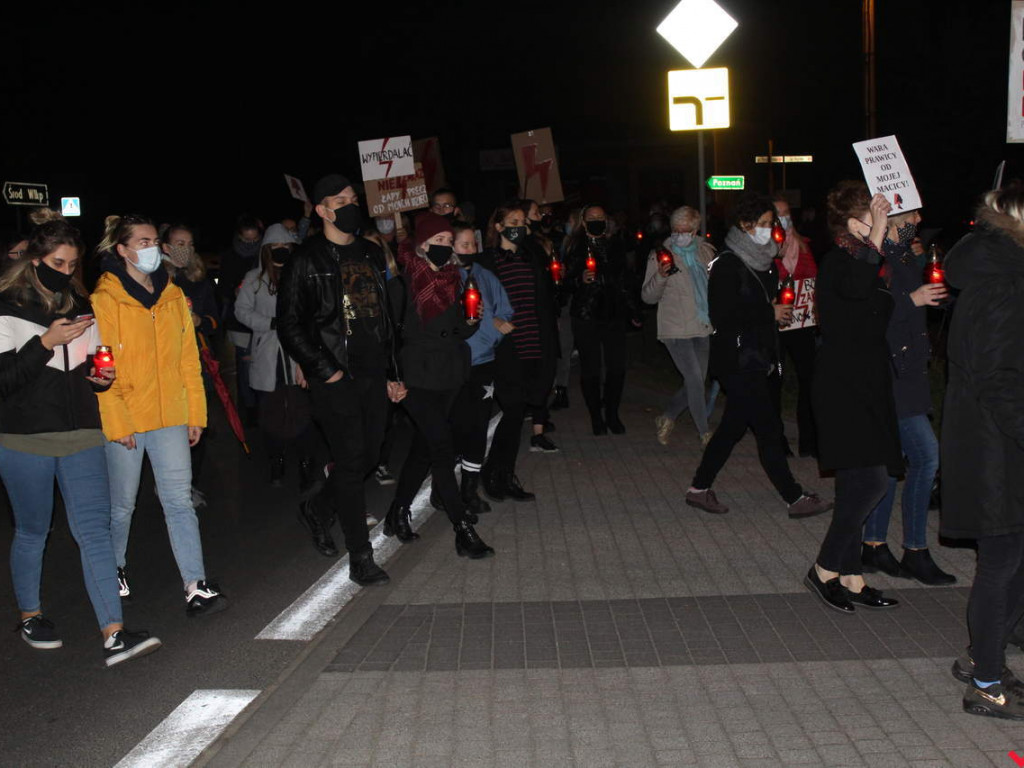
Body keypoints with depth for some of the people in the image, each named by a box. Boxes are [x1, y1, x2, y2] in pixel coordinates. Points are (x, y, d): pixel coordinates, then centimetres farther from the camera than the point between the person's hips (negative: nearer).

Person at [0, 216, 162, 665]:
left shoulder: (81, 307, 12)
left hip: (81, 435, 4)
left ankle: (114, 636, -11)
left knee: (94, 529, -6)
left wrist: (103, 376, 2)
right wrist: (45, 343, -20)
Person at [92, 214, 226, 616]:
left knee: (179, 500, -2)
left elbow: (189, 358, 11)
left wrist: (196, 413, 8)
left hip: (170, 417, 3)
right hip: (125, 421, -3)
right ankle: (115, 569, 35)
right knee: (122, 504, 11)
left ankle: (196, 587, -3)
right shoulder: (105, 299, -5)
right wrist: (116, 422, -12)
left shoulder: (173, 296, 9)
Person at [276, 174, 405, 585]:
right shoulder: (307, 261, -6)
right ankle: (360, 559, 3)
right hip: (335, 379, -6)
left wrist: (392, 373, 15)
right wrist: (325, 370, -12)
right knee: (352, 462, -6)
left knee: (369, 456, 10)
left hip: (373, 375, 6)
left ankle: (318, 508, 37)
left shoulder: (371, 254, 14)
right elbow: (290, 326, -8)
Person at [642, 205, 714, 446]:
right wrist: (660, 276, -26)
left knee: (696, 381, 10)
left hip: (704, 327, 5)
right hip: (676, 329, -5)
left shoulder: (706, 251, 7)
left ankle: (667, 417, 30)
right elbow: (648, 296, -7)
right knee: (695, 379, -9)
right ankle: (704, 433, 3)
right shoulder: (661, 254, -6)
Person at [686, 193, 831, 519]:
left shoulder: (764, 261, 12)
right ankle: (795, 499, 6)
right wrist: (769, 313, -15)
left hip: (758, 359, 9)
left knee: (734, 426, 13)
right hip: (737, 361, -9)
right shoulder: (727, 265, -14)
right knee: (769, 428, -3)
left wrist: (779, 311, 3)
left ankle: (699, 489, 23)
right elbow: (721, 315, -20)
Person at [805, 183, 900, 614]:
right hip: (844, 390, -10)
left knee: (858, 485, 12)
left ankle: (851, 578, 19)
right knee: (871, 481, -12)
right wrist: (878, 232, -29)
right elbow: (856, 286, -39)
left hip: (865, 388, 10)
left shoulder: (861, 259, 17)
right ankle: (825, 569, 1)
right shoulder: (838, 262, -13)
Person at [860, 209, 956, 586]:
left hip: (904, 376, 10)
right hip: (887, 380, -10)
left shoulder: (905, 257, 14)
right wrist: (912, 301, -22)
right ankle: (915, 552, 3)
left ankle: (875, 547, 22)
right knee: (926, 455, -8)